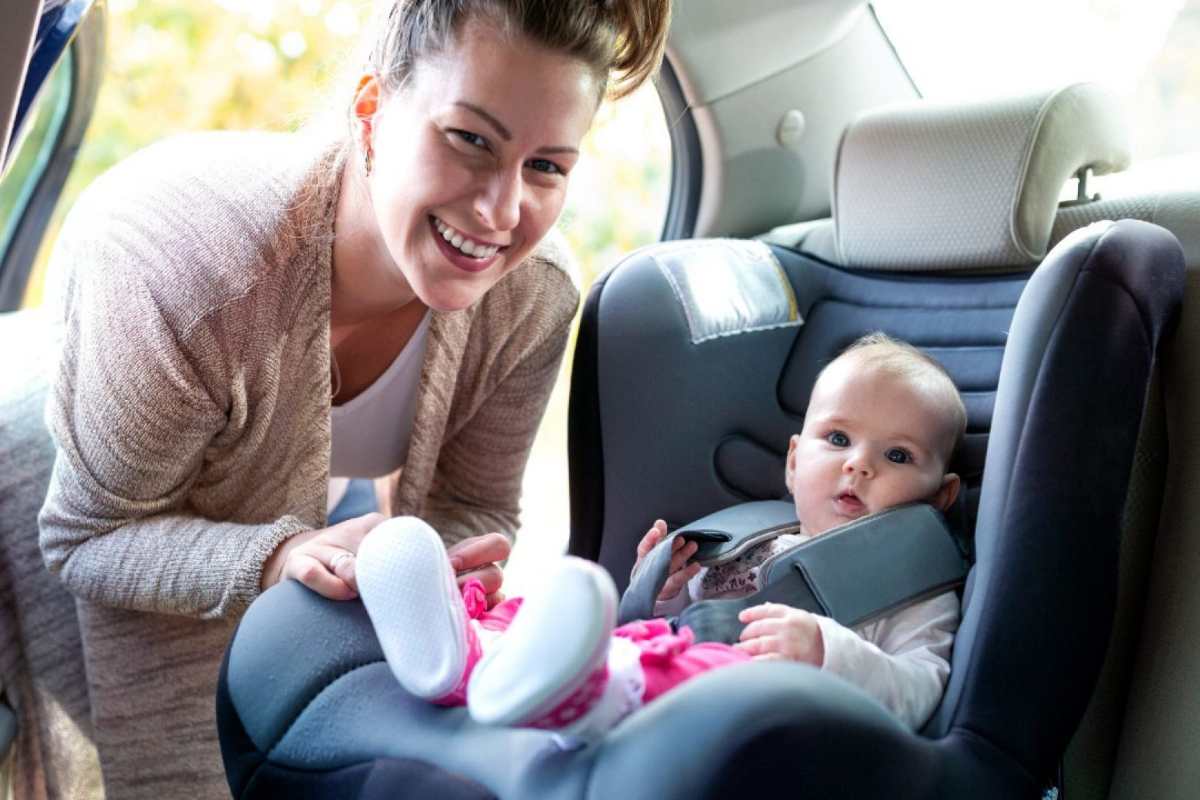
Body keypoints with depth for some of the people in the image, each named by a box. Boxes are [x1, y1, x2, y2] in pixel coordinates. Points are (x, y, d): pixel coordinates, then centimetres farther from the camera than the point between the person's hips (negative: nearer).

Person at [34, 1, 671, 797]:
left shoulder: (534, 297, -28)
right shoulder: (184, 261, -42)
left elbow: (470, 508, -14)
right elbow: (89, 537, -30)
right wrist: (281, 558, -48)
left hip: (288, 518, 4)